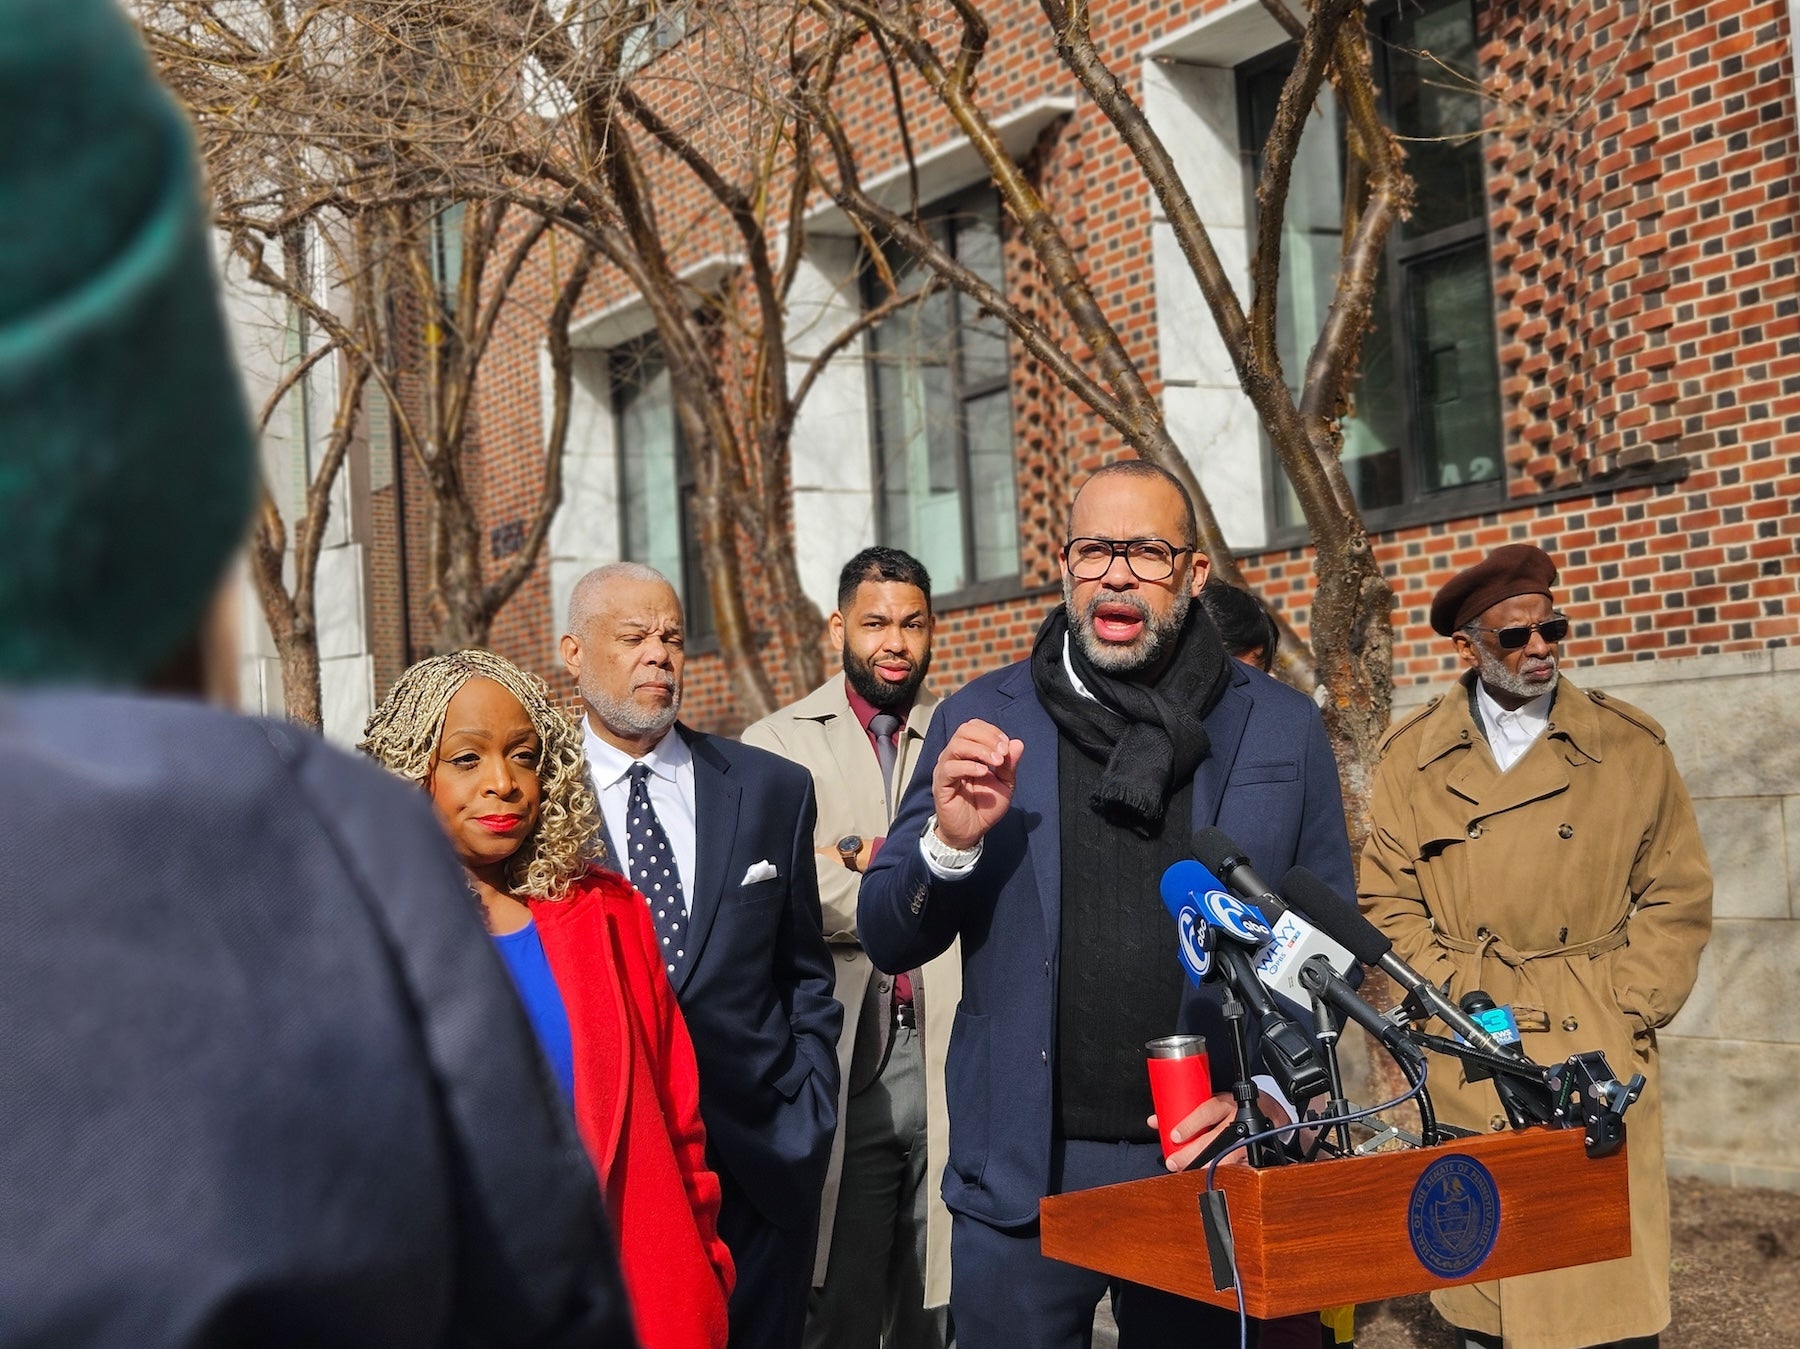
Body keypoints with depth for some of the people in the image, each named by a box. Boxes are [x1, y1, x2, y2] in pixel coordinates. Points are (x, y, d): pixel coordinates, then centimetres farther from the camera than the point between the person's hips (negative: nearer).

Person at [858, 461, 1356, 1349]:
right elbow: (888, 944, 3)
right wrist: (951, 842, -16)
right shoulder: (980, 723, 3)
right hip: (1022, 1173, 0)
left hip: (1208, 1159, 0)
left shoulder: (1281, 727, 4)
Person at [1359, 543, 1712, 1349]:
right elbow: (1389, 904, 5)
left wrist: (1627, 1013, -3)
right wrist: (1459, 1002, -6)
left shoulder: (1630, 747, 4)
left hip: (1598, 1064, 0)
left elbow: (1677, 897, 5)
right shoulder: (1412, 756, 4)